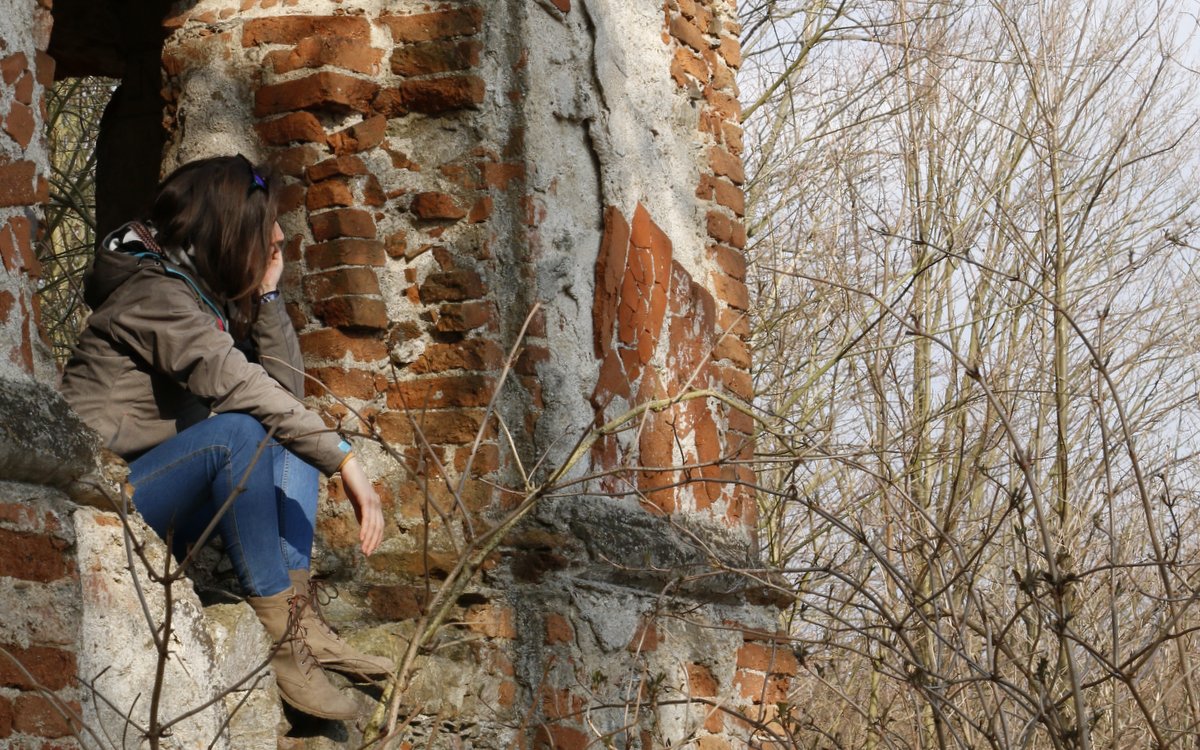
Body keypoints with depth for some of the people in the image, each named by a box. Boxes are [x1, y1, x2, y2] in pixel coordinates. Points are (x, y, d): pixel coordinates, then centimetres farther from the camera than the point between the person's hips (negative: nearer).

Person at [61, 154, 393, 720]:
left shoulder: (209, 296, 14)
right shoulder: (154, 292, -13)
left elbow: (286, 391, 7)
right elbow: (237, 386, -27)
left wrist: (266, 296, -1)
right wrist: (343, 460, -31)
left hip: (156, 519, 10)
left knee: (292, 436, 2)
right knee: (241, 431, -29)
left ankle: (302, 617, -15)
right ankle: (281, 637, -30)